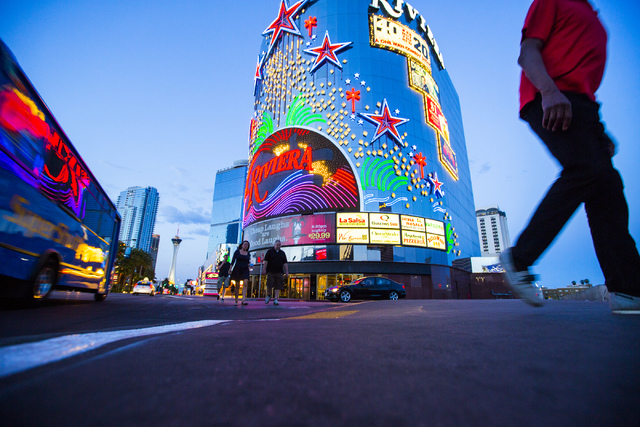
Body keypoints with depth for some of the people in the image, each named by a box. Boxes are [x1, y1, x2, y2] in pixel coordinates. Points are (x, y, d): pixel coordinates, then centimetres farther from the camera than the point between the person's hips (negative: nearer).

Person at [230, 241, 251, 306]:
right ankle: (236, 301, 15)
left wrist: (249, 265, -2)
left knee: (245, 283, -18)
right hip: (237, 269, -1)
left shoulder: (248, 253, 12)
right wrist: (230, 269, -8)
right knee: (237, 285, 4)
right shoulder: (237, 251, 5)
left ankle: (243, 300, -25)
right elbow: (233, 260, 1)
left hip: (245, 270, 2)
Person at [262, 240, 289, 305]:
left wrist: (287, 271, 6)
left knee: (278, 286, -4)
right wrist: (264, 269, -8)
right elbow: (266, 261, 0)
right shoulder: (270, 251, 7)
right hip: (271, 271, -3)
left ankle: (275, 300, -2)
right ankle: (268, 295, 22)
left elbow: (285, 263, 14)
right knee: (269, 284, -5)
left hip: (279, 272, 3)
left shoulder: (282, 253, 16)